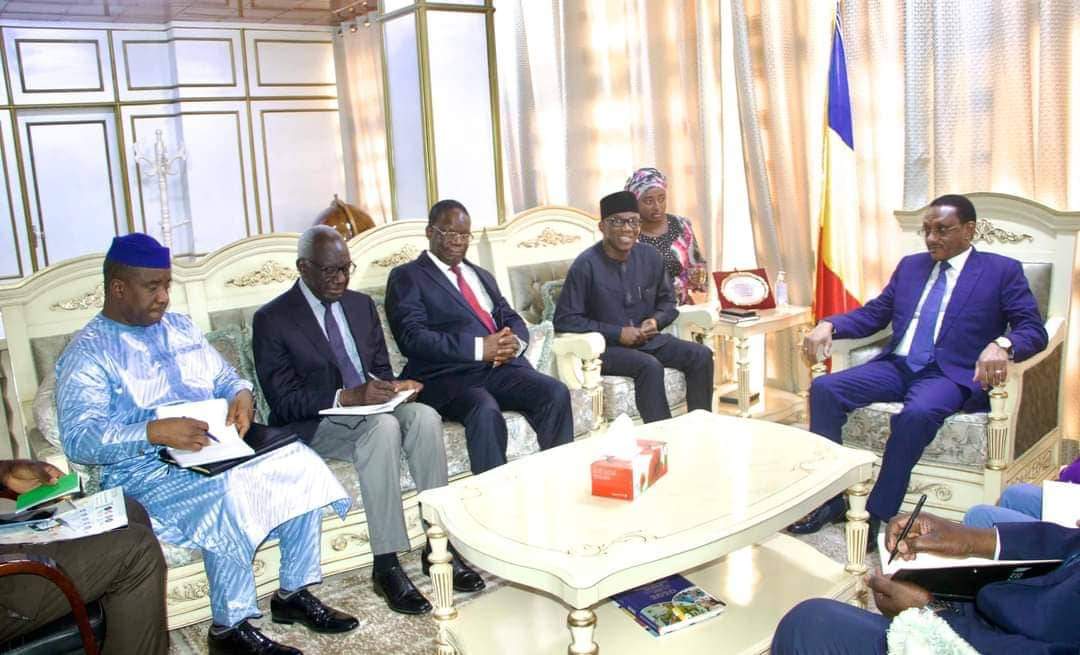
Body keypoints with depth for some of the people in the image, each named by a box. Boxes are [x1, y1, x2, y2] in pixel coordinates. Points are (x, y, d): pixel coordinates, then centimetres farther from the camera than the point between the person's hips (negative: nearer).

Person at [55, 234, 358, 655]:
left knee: (300, 462, -15)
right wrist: (154, 432, -30)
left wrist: (241, 394, -4)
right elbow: (78, 438, -15)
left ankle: (294, 593, -3)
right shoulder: (87, 352, -5)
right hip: (145, 471, -6)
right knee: (227, 495, -34)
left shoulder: (181, 328, 16)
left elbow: (224, 377, 21)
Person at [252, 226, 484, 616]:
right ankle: (385, 567, -29)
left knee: (424, 416, -26)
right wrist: (347, 397, -27)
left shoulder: (361, 305, 13)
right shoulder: (272, 319, -6)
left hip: (369, 406, 5)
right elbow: (283, 401, -14)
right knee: (382, 426, -35)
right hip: (311, 425, -5)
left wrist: (394, 387, -10)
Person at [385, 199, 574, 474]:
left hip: (503, 366, 6)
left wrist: (515, 341, -6)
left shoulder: (482, 276, 27)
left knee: (556, 393, -21)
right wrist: (479, 348, -18)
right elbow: (413, 338, -9)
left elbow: (512, 319, 21)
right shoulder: (406, 277, 5)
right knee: (486, 412, -36)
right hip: (448, 376, -5)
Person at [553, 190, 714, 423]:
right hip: (606, 347, -6)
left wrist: (656, 321, -7)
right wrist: (618, 333, -18)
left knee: (701, 355, -11)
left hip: (647, 339, 6)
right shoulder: (586, 265, -14)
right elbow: (564, 319, -15)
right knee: (650, 366, -32)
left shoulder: (650, 257, 4)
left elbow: (667, 301, 18)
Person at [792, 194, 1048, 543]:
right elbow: (873, 314, 17)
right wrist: (829, 325, -4)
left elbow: (1034, 330, -4)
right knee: (824, 388, -19)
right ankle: (827, 499, -12)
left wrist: (1001, 344, -28)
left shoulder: (1003, 271, 5)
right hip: (896, 366, 5)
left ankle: (878, 513, -21)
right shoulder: (910, 265, 19)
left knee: (917, 413, -38)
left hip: (950, 374, -5)